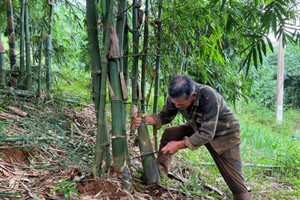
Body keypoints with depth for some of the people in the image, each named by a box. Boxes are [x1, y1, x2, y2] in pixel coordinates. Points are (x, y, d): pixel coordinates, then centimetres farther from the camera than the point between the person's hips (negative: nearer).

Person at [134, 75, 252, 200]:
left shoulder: (209, 97, -38)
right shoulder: (177, 96, -21)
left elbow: (207, 134, -36)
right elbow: (165, 116, -7)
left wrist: (180, 144, -41)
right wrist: (149, 120, -27)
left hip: (225, 135, -5)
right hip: (199, 129, 5)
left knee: (235, 182, -5)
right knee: (169, 134, -13)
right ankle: (159, 171, -1)